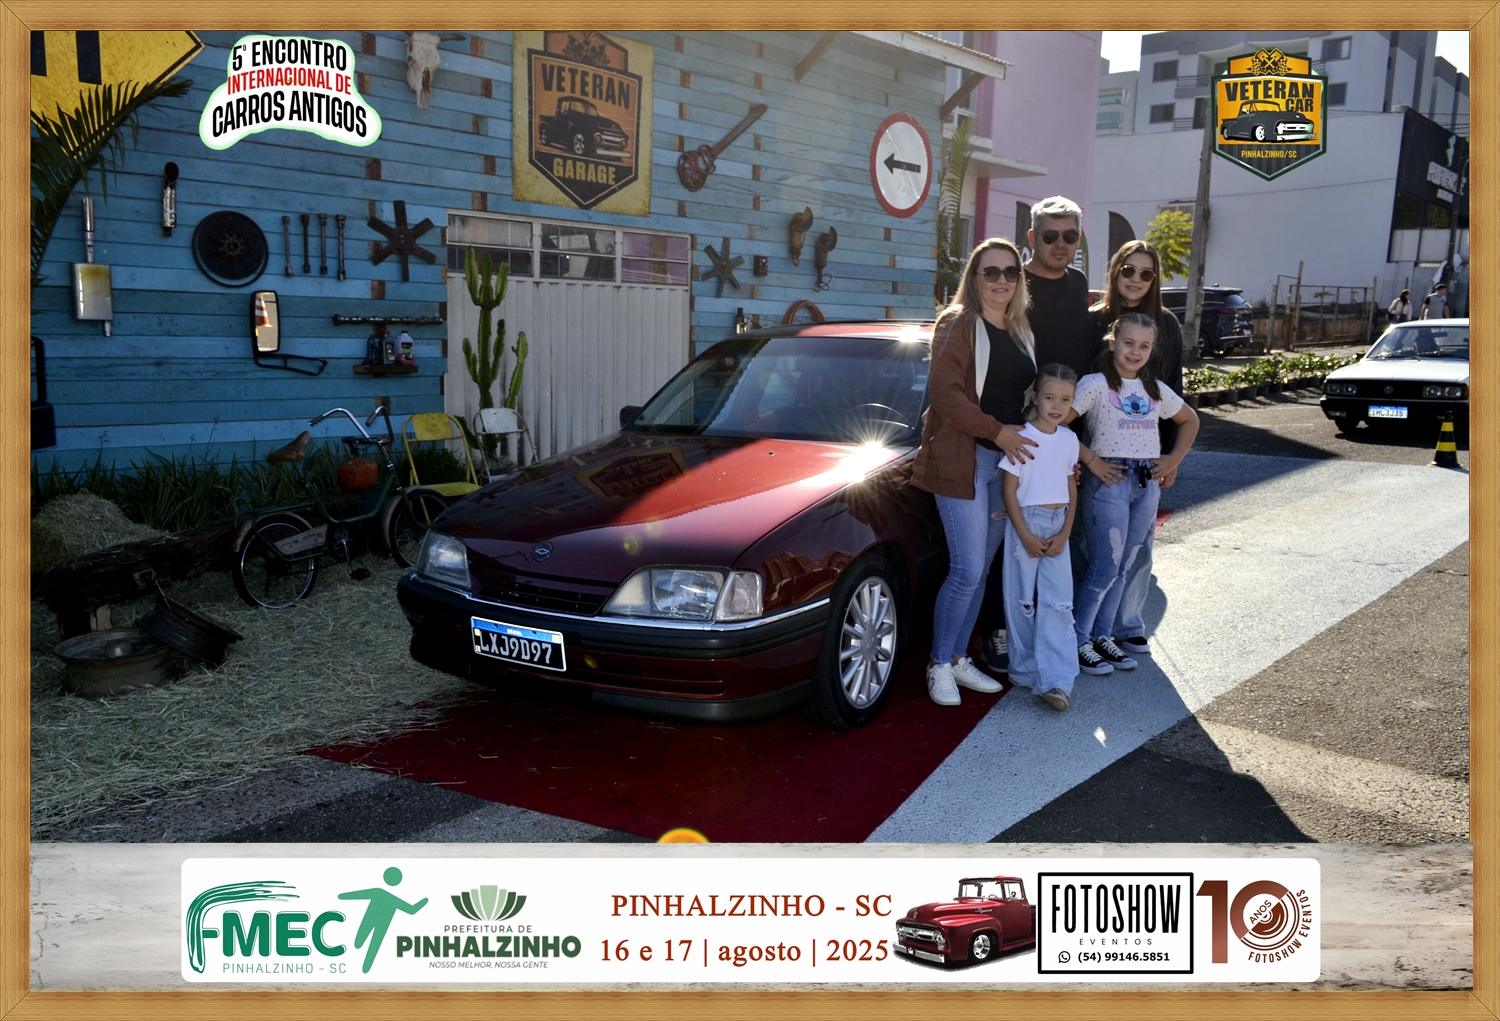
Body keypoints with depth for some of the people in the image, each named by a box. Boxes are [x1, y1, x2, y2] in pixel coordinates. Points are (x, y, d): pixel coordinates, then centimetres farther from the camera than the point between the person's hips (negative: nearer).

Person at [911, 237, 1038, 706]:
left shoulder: (1021, 330, 15)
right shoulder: (958, 323, -6)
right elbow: (945, 393, -16)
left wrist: (1035, 435, 6)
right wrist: (996, 431, -18)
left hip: (1008, 460, 7)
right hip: (963, 460, -7)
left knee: (982, 567, 10)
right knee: (967, 570, -8)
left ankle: (959, 659, 21)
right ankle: (940, 666, 7)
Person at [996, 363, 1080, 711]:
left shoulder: (1069, 439, 6)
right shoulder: (1023, 438, -8)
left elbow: (1071, 489, 10)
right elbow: (1008, 489, -8)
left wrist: (1065, 534, -1)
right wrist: (1025, 535, -12)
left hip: (1057, 526, 4)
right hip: (1025, 522, -4)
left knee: (1058, 601, -5)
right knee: (1023, 601, 3)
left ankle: (1055, 680, -8)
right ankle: (1025, 671, 15)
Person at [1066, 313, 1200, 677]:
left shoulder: (1155, 390, 11)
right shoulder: (1096, 384, -7)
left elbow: (1189, 420, 26)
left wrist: (1174, 459, 14)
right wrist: (1090, 459, -14)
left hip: (1147, 483, 6)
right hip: (1109, 481, -6)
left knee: (1123, 568, 11)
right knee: (1104, 569, -5)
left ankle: (1103, 636, 22)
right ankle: (1079, 641, 6)